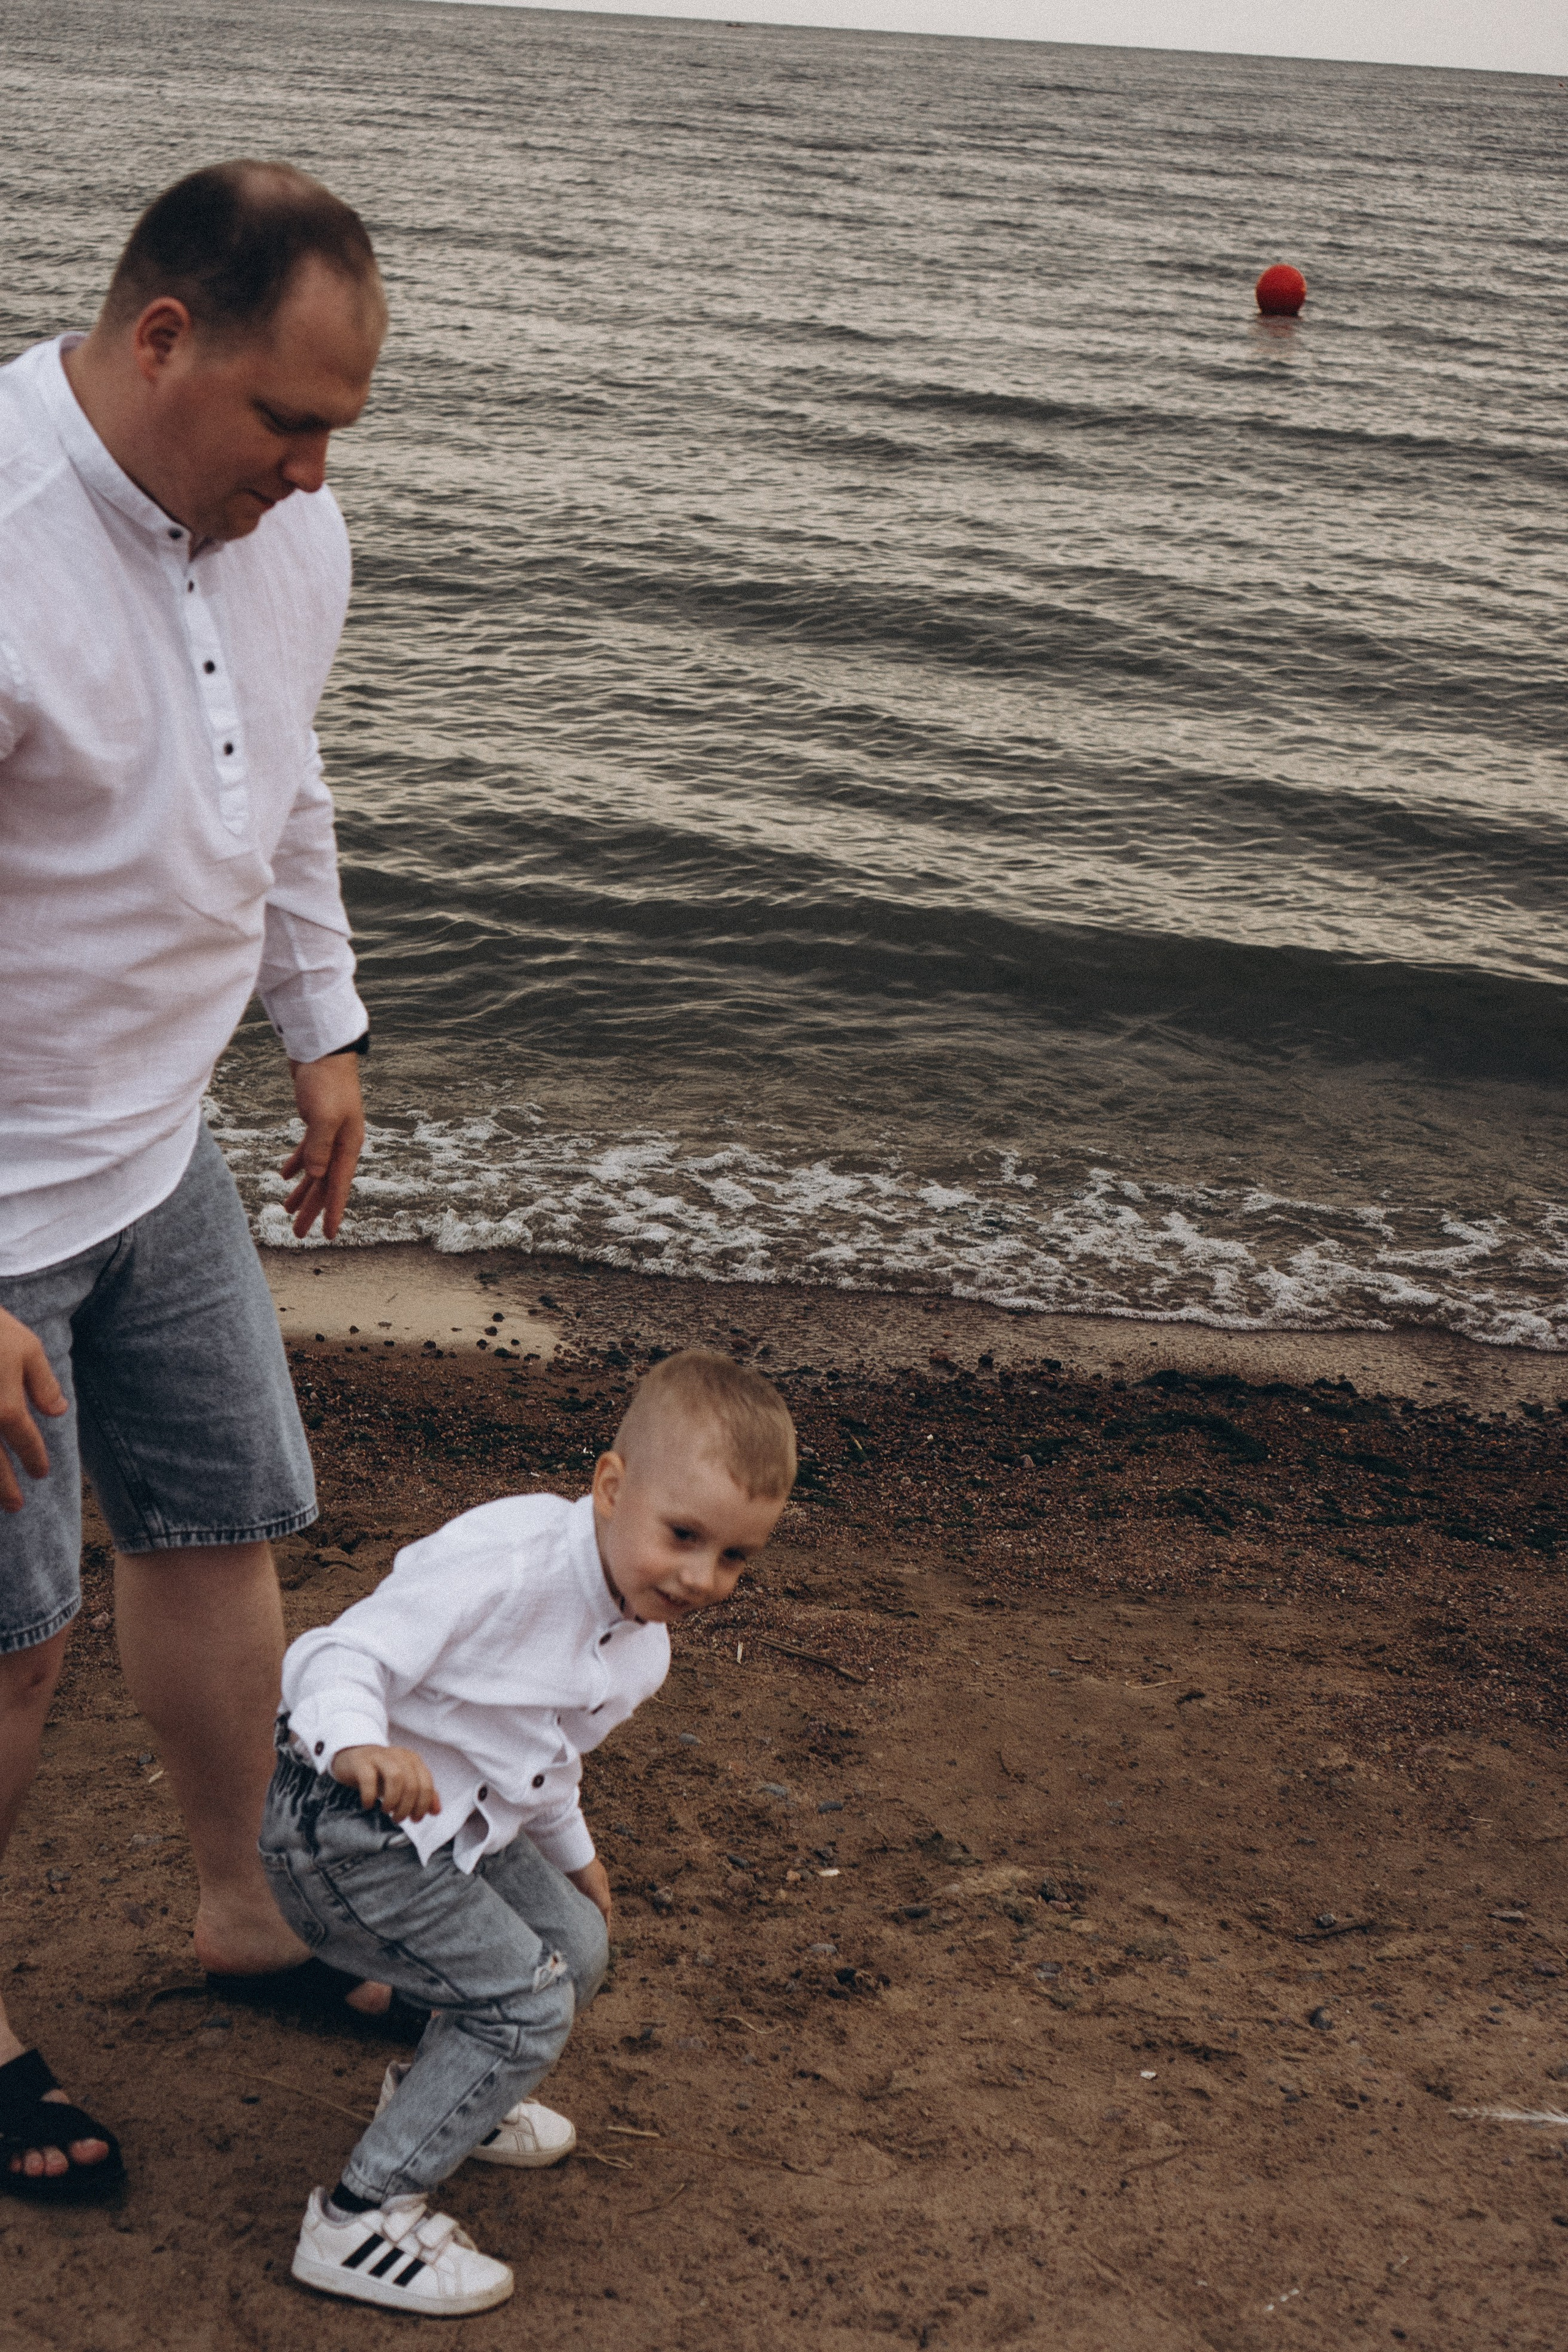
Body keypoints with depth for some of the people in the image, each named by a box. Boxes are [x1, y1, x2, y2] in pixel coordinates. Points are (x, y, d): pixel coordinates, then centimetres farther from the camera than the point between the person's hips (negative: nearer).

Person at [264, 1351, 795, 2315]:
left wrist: (571, 1853, 33)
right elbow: (353, 1651, -31)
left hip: (457, 1824, 9)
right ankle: (359, 2218, -1)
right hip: (342, 1826, -9)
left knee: (576, 1946, 17)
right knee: (527, 2003, -11)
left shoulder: (641, 1641, 2)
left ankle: (438, 2092, 42)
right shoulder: (508, 1563, -29)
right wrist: (361, 1746, -50)